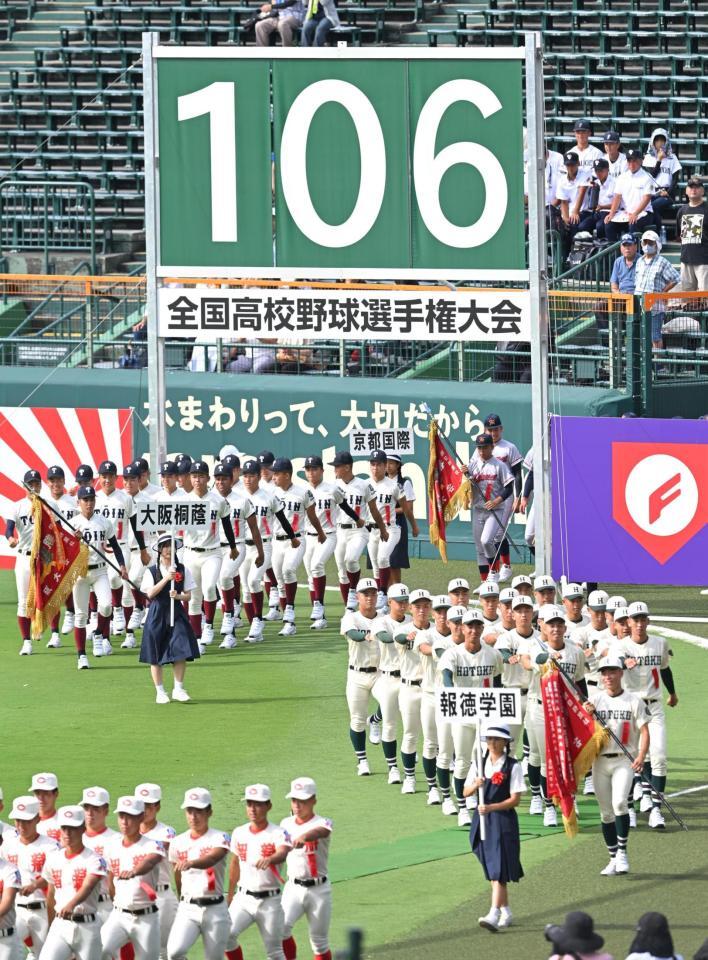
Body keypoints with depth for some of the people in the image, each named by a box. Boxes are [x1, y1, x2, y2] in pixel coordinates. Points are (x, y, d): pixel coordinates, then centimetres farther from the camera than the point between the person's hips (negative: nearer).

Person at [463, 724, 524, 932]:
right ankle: (505, 911, 25)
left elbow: (515, 799, -9)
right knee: (491, 870, 12)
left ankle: (494, 915, -20)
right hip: (482, 820, 6)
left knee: (499, 870, -14)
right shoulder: (478, 763, 8)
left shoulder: (512, 766, -6)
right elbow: (466, 792, 9)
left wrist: (492, 807, -21)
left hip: (503, 820, -6)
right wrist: (475, 785, -13)